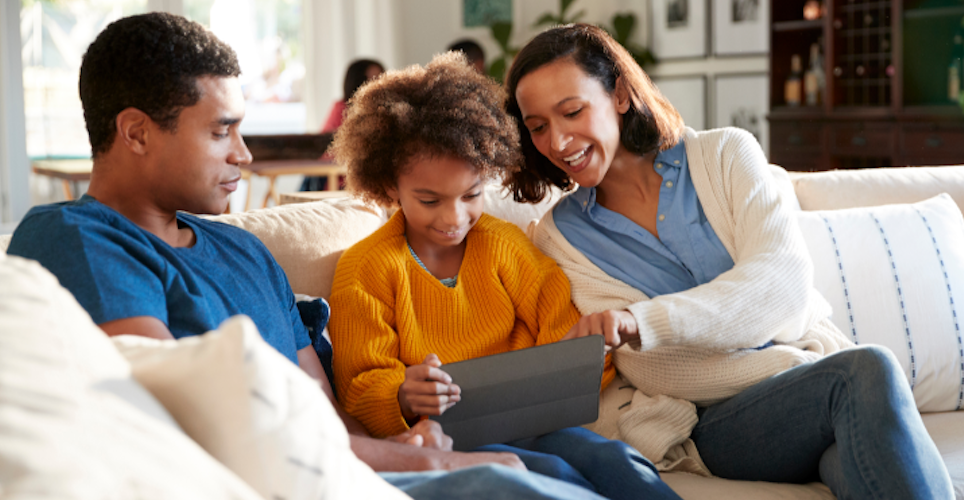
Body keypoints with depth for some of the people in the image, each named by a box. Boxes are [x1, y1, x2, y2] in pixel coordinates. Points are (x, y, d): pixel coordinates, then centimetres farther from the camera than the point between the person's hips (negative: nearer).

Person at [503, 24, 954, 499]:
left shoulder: (726, 154, 5)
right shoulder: (559, 237, 5)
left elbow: (784, 279, -11)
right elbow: (651, 368, -7)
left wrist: (640, 322, -27)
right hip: (715, 422, -1)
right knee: (869, 372, -29)